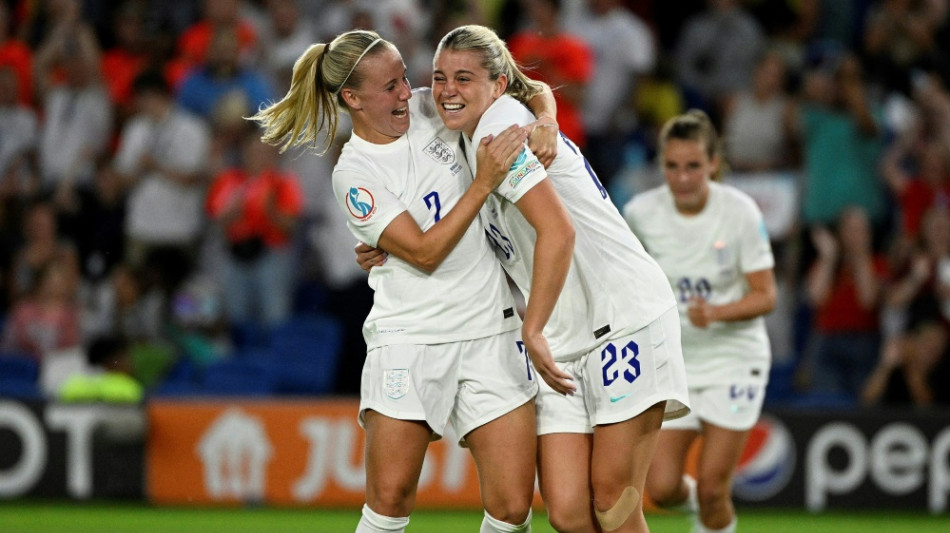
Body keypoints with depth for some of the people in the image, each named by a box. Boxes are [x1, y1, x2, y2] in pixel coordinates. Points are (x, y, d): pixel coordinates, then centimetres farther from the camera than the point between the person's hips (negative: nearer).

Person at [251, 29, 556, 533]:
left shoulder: (429, 108, 5)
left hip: (491, 331, 4)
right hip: (410, 337, -4)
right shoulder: (354, 174, -8)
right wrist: (484, 183, -19)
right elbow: (424, 253, -15)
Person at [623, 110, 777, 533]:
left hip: (733, 357, -2)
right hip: (670, 360, 2)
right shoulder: (640, 213, -10)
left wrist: (716, 312, -28)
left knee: (712, 488, -7)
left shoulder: (740, 212, -15)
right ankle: (697, 498, 30)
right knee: (661, 489, -6)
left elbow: (765, 295, -14)